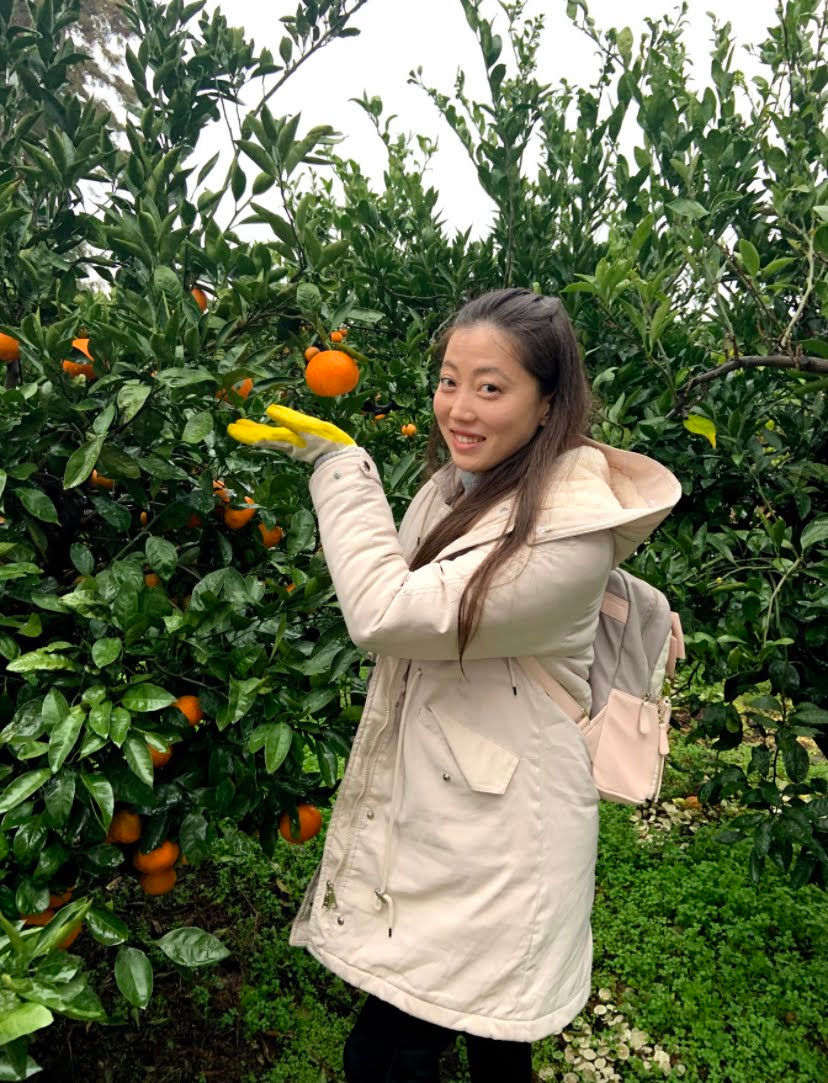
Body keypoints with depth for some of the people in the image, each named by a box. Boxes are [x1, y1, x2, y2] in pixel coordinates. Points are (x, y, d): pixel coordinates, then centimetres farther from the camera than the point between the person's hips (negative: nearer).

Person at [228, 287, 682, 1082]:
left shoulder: (570, 529, -25)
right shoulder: (456, 485, 2)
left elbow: (386, 614, -27)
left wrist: (339, 465, -17)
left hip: (495, 844, -8)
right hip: (424, 808, 8)